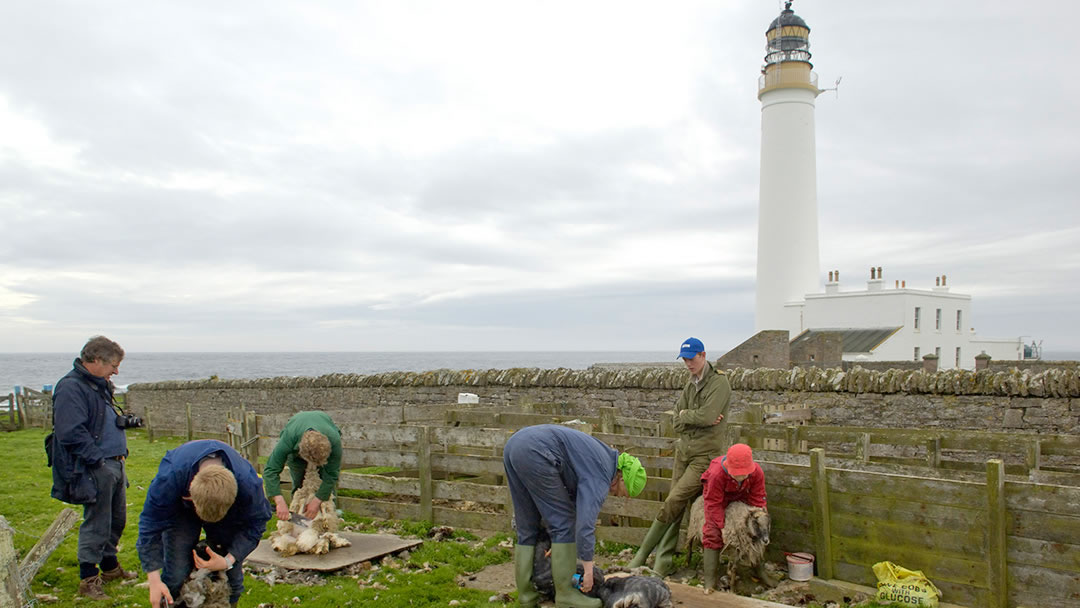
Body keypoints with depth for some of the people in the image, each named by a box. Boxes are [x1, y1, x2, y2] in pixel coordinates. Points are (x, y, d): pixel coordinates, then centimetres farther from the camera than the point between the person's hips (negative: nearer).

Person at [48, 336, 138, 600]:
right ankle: (88, 579, 10)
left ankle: (110, 566, 35)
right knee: (96, 525, -2)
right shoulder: (71, 388, -16)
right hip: (95, 469, -10)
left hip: (114, 465, 10)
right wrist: (98, 459, -21)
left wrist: (120, 453, 15)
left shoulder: (100, 385, 15)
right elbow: (71, 434, -23)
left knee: (116, 521, 19)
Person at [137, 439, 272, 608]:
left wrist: (229, 561, -30)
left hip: (227, 508, 1)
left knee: (232, 575, -2)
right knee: (176, 576, -11)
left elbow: (254, 525, -19)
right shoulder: (170, 478, -40)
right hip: (179, 509, 0)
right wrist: (154, 581, -27)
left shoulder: (248, 484, -38)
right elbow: (150, 524, -27)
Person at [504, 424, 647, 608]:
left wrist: (557, 539, 25)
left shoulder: (601, 457, 24)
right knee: (564, 522, 1)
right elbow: (586, 522, -13)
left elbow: (572, 497, 29)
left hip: (514, 444, 10)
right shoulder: (601, 475, -2)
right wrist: (589, 570, -8)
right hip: (535, 453, -10)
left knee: (527, 528, 16)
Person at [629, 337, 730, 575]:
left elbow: (707, 416, -21)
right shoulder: (691, 384, 14)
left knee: (673, 501, -12)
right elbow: (676, 423, 8)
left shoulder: (719, 382, -8)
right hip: (684, 449, 7)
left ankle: (643, 554, -2)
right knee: (676, 507, 2)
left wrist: (686, 415, -3)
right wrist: (697, 419, -10)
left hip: (706, 454, -7)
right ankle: (664, 560, 6)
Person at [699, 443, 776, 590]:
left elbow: (758, 499, -19)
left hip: (742, 495, 4)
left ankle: (761, 570, 17)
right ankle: (710, 580, -10)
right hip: (718, 496, -3)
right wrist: (722, 527, -32)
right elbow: (714, 503, -31)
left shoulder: (757, 472, -32)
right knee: (713, 533, -15)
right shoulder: (717, 474, -42)